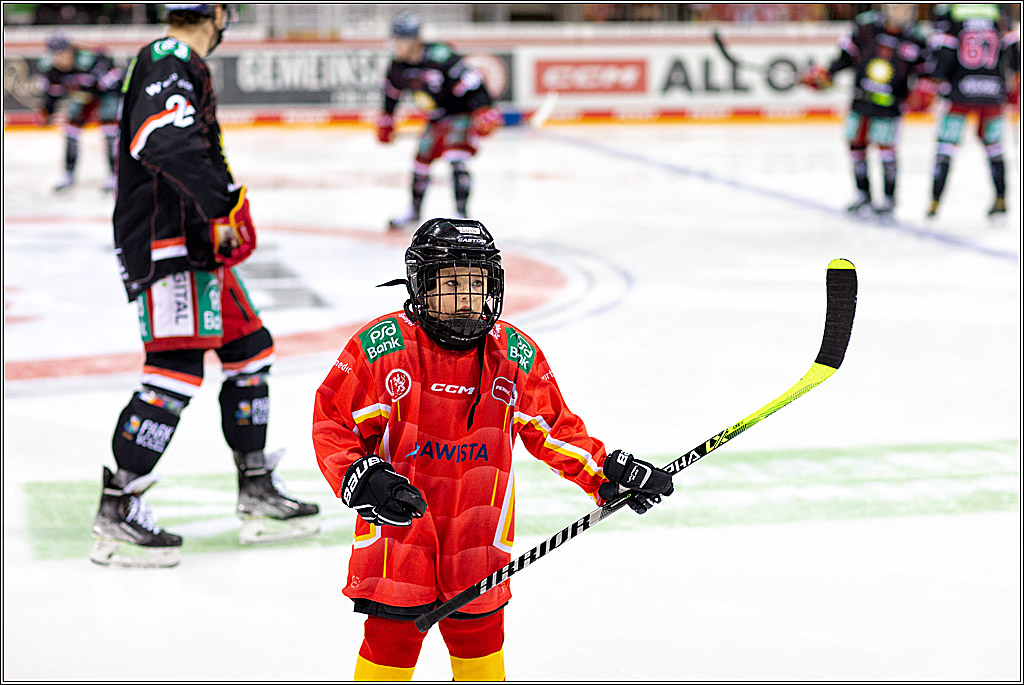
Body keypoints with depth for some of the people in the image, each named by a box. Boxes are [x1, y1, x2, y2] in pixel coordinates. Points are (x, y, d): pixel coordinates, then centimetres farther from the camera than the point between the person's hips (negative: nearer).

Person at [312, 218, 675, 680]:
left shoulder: (515, 355, 0)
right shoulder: (380, 347, -10)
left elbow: (553, 429, 10)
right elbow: (331, 423, -5)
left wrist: (608, 472, 1)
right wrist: (360, 479, -20)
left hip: (479, 534, 3)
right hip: (396, 529, -3)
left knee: (479, 638, 13)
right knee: (392, 639, 1)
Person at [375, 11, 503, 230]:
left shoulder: (440, 57, -31)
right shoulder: (398, 65, -7)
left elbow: (471, 83, -30)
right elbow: (392, 91, 14)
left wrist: (483, 110, -40)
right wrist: (386, 120, 19)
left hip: (462, 115, -7)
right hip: (436, 120, 8)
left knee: (456, 159, -24)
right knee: (421, 161, 12)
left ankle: (462, 214, -21)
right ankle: (414, 211, 34)